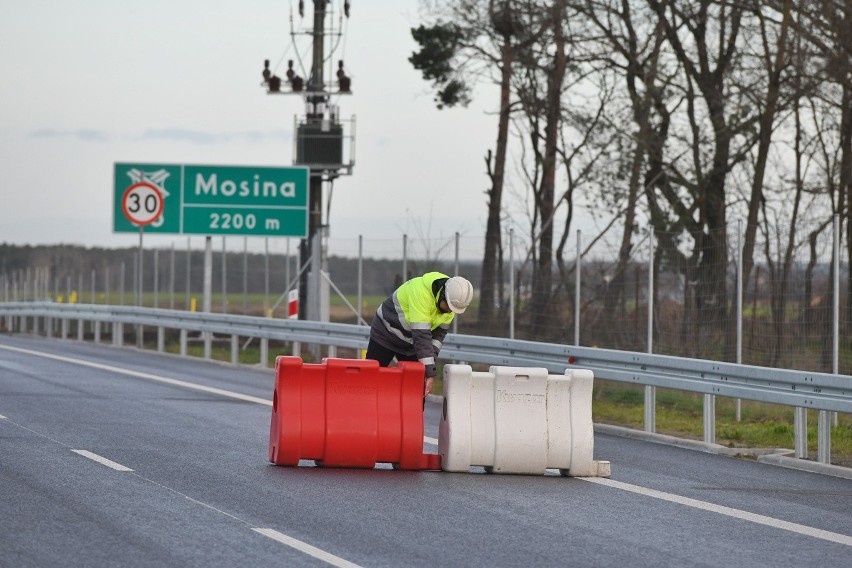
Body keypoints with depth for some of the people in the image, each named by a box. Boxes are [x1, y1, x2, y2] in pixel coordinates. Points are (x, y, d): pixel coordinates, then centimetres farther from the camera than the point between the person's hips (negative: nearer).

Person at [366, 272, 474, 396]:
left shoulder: (451, 301, -12)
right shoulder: (421, 292, -37)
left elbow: (439, 332, -4)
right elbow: (421, 335, -39)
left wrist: (431, 356, -21)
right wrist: (430, 373, -40)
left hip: (410, 344, 6)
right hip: (386, 334, -6)